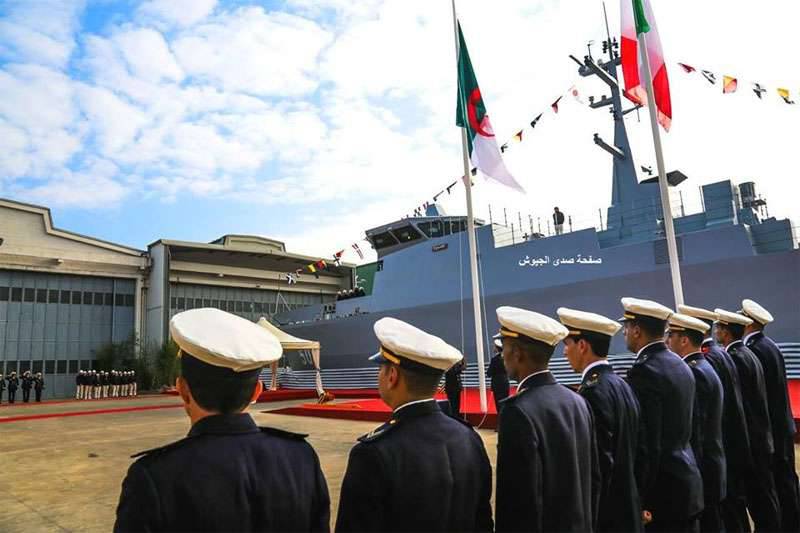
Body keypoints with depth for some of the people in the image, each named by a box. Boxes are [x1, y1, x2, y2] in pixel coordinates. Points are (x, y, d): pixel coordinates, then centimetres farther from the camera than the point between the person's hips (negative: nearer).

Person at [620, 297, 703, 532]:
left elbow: (646, 444, -21)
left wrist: (637, 499, -15)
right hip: (687, 482, 9)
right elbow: (678, 429, 13)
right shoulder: (679, 365, 8)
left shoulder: (645, 370, -20)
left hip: (663, 490, -9)